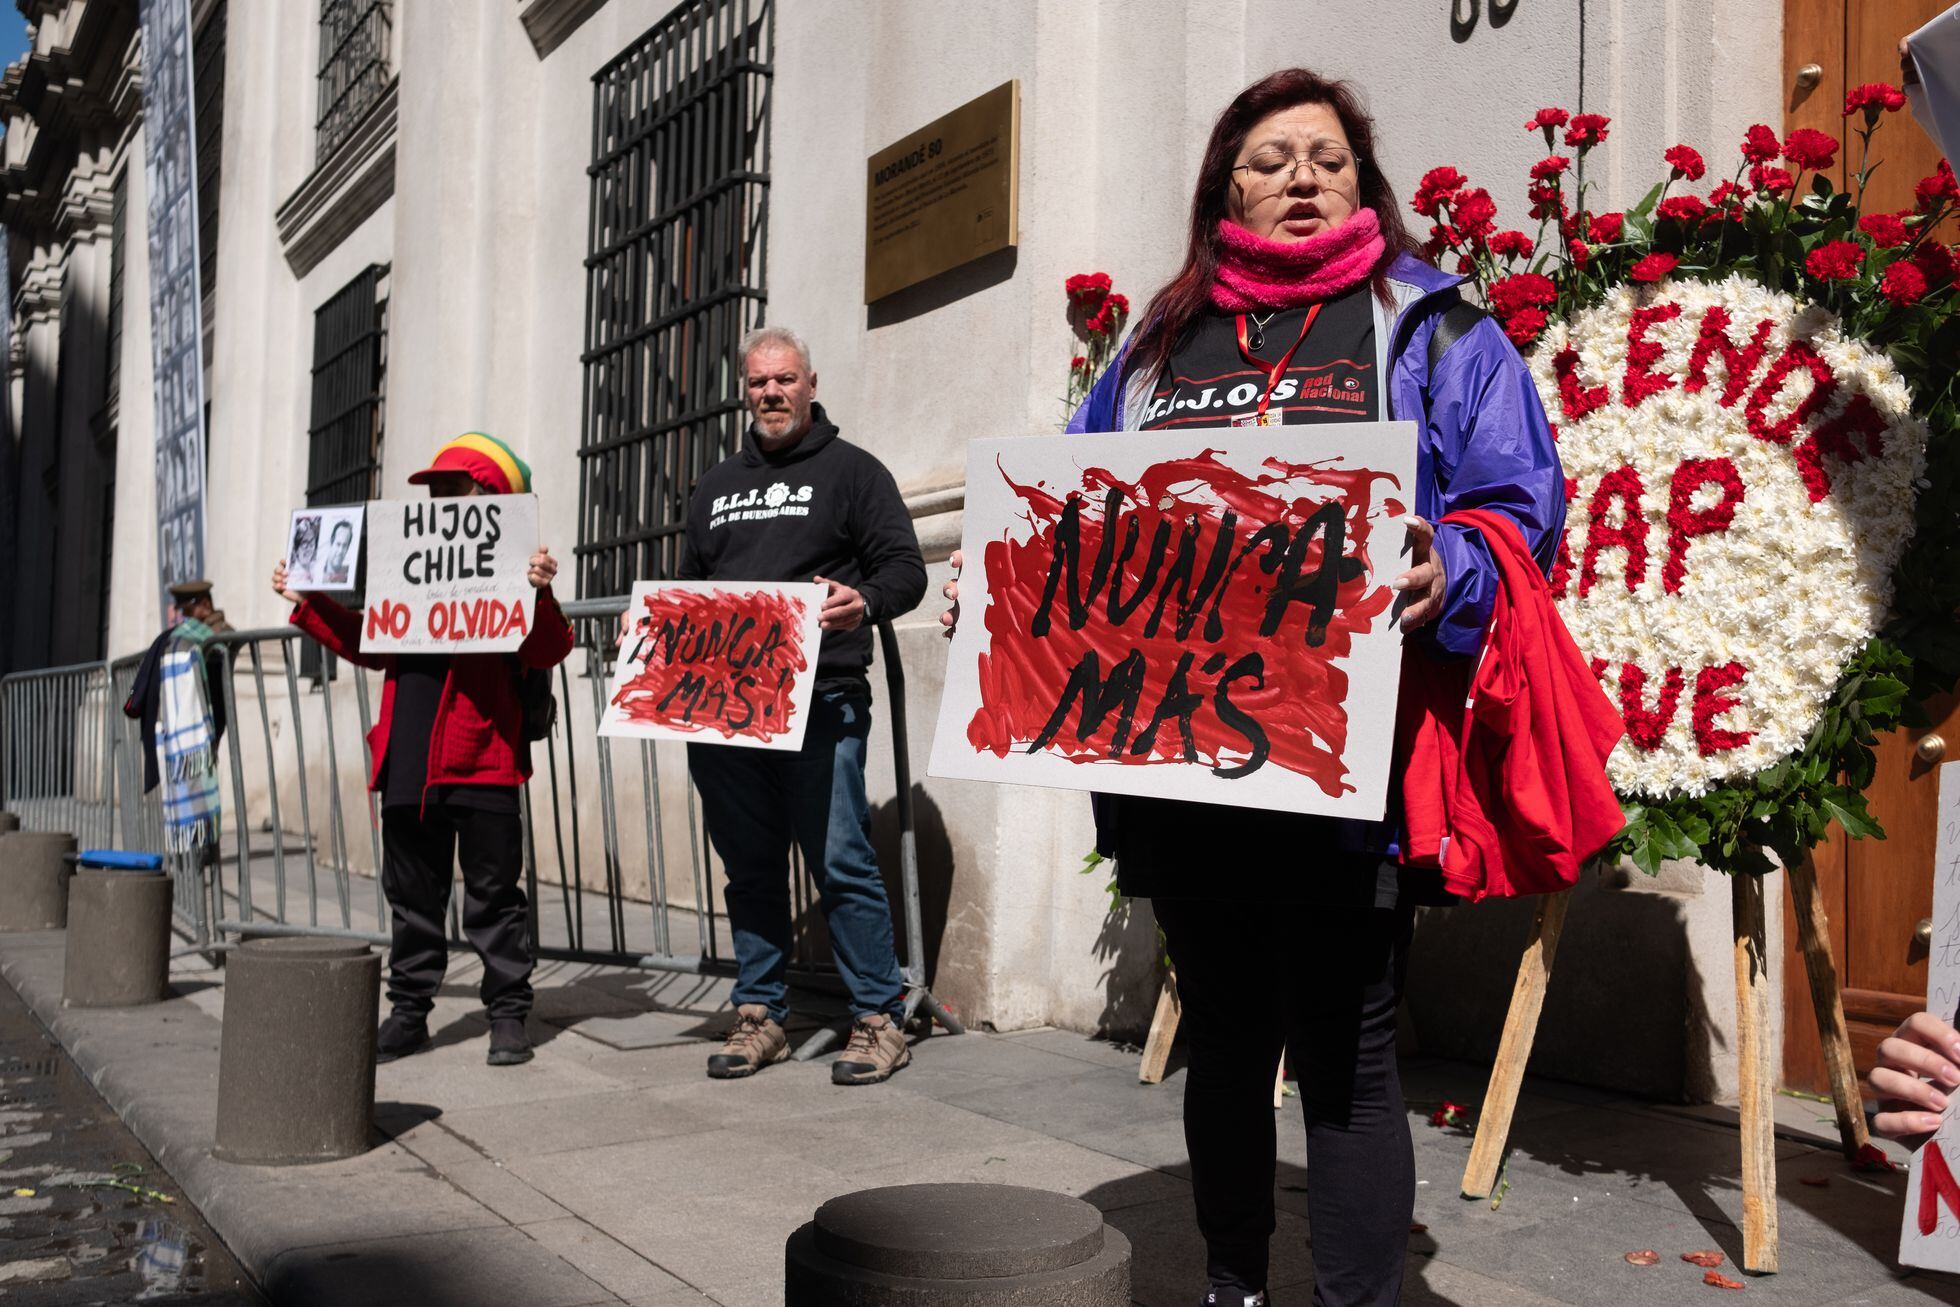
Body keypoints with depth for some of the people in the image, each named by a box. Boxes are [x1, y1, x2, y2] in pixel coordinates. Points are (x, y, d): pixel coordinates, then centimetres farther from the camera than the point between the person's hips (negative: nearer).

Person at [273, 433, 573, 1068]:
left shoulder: (511, 570, -4)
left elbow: (549, 652, -14)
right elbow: (371, 646, 25)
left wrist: (540, 593, -30)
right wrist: (306, 603, 24)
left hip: (482, 761, -6)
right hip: (407, 763, 7)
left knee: (493, 893, 2)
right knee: (411, 894, 14)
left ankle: (508, 1014, 12)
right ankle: (409, 1010, 24)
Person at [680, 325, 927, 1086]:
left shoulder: (850, 470, 7)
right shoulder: (718, 484, 24)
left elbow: (906, 568, -2)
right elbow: (689, 585, 30)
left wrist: (865, 601, -23)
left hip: (819, 703, -5)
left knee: (842, 862, -7)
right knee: (750, 867, 9)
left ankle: (879, 1018, 2)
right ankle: (759, 1016, 18)